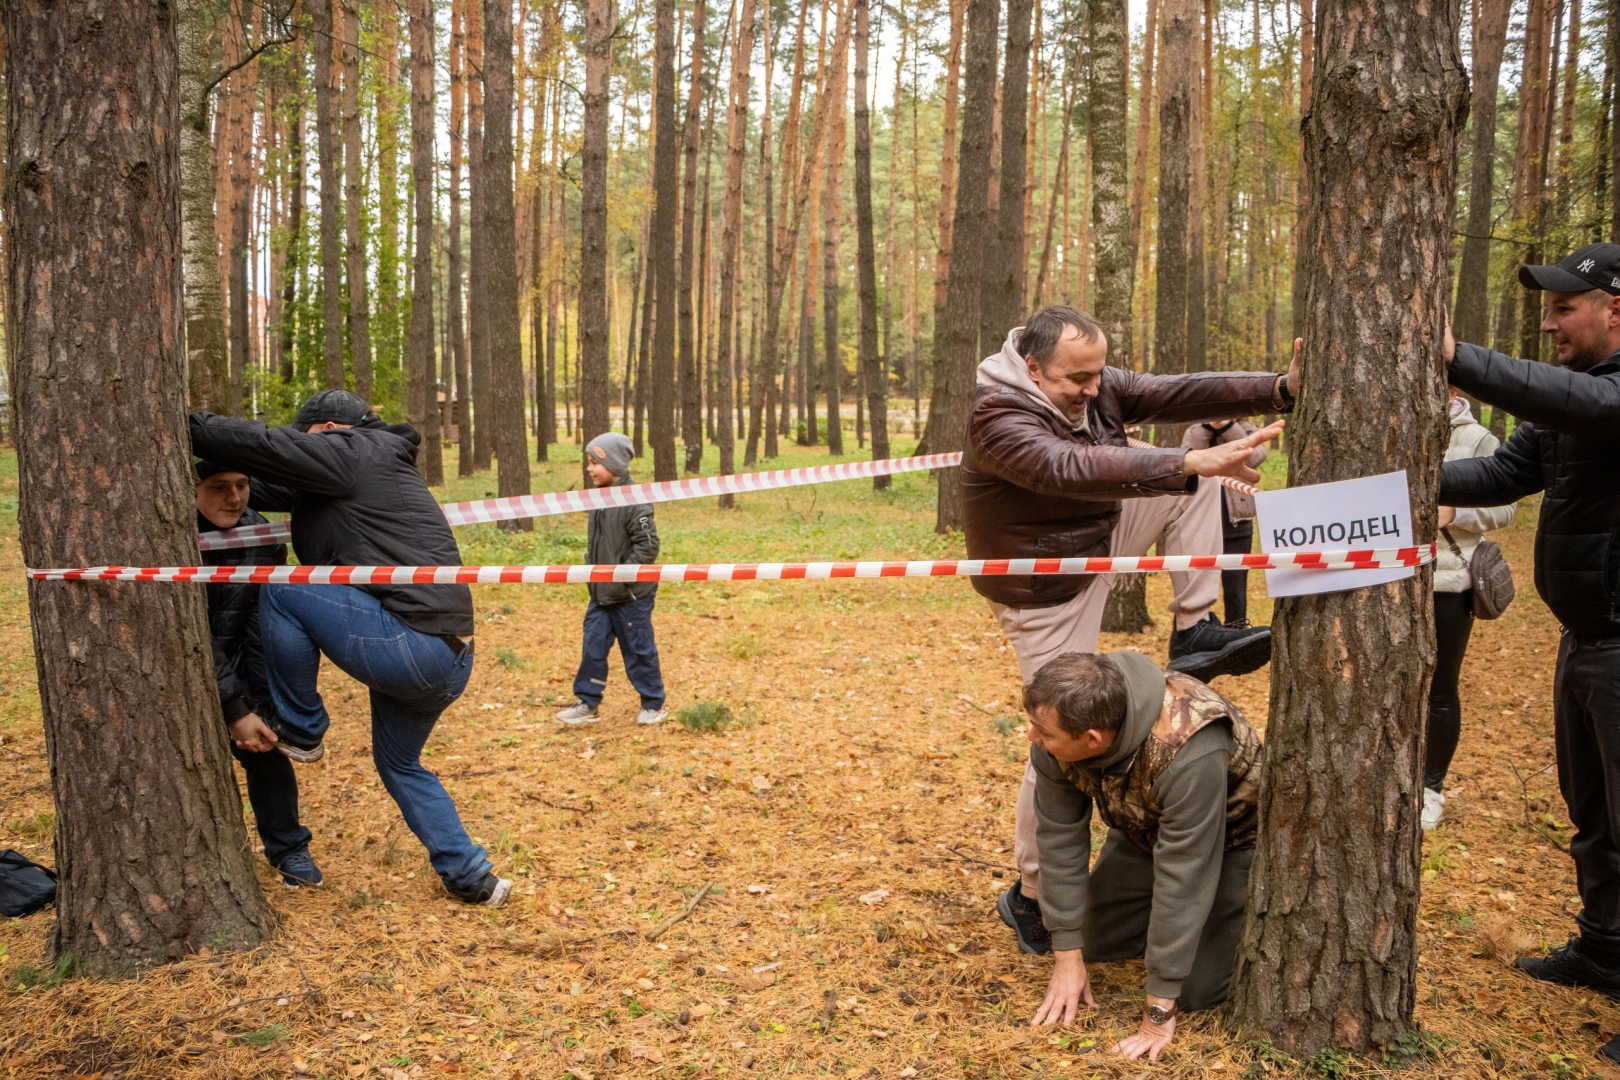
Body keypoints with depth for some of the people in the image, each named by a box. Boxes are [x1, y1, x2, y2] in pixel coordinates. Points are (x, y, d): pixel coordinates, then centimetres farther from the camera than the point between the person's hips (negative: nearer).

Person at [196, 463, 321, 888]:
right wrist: (235, 711, -31)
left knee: (264, 745, -3)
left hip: (231, 662, 3)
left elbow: (263, 630, -15)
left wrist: (261, 708, -21)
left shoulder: (262, 538, -19)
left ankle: (288, 849, 17)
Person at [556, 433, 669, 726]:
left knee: (638, 650, 5)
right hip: (601, 593, 8)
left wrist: (621, 577, -20)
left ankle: (654, 704, 20)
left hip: (632, 595, -7)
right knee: (593, 647, 9)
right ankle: (587, 703, 19)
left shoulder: (633, 501, -18)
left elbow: (648, 545, -20)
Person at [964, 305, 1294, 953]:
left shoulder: (1096, 386, -6)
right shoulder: (997, 416, -29)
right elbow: (1070, 469, -45)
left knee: (1195, 474, -6)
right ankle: (1029, 898, 15)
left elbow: (1176, 394, -15)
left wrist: (1279, 388, -30)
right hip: (1047, 594, -7)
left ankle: (1195, 633, -3)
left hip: (1102, 542, 7)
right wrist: (1190, 463, -53)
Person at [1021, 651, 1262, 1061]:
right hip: (1145, 829, 5)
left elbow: (1182, 878, -37)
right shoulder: (1058, 730, -26)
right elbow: (1061, 837, -16)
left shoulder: (1188, 752, -43)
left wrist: (1160, 1008, -30)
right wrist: (1068, 958, -14)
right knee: (1096, 941, 3)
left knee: (1197, 990, -10)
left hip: (1230, 837, -5)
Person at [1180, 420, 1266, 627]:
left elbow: (1253, 458, -15)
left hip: (1237, 524, 0)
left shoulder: (1249, 432, 6)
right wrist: (1209, 426, -17)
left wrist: (1227, 425, -19)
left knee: (1235, 587, 5)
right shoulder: (1194, 432, 9)